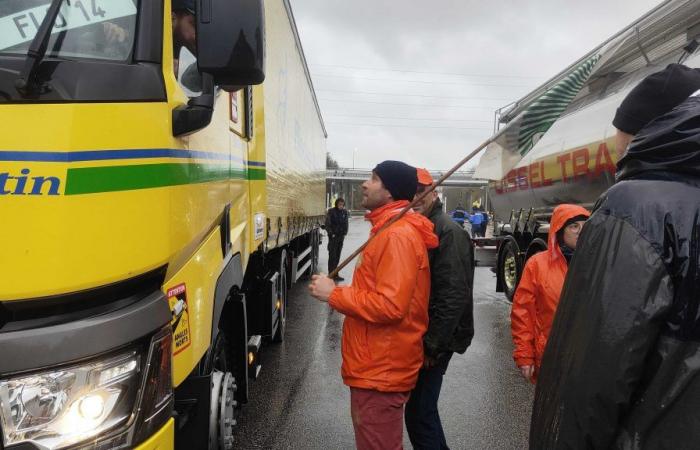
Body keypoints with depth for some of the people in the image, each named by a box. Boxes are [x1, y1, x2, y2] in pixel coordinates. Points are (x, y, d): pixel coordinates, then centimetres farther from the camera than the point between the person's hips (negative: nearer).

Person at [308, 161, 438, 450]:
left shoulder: (397, 235, -22)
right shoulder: (390, 229, 13)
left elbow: (389, 304, -29)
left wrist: (333, 294, -20)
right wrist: (338, 291, 8)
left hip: (381, 369, -10)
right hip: (377, 365, 10)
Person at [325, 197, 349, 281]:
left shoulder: (344, 212, 8)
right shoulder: (331, 211, -7)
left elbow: (346, 224, 14)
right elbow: (327, 224, -8)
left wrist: (344, 233, 4)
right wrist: (331, 233, -14)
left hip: (341, 236, 5)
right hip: (333, 236, -5)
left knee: (337, 255, 10)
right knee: (332, 255, -6)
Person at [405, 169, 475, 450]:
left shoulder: (448, 232, -17)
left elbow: (454, 296, -23)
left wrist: (432, 346, -21)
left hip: (434, 340, -9)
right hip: (418, 334, 9)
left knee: (418, 413, -1)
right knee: (422, 408, 21)